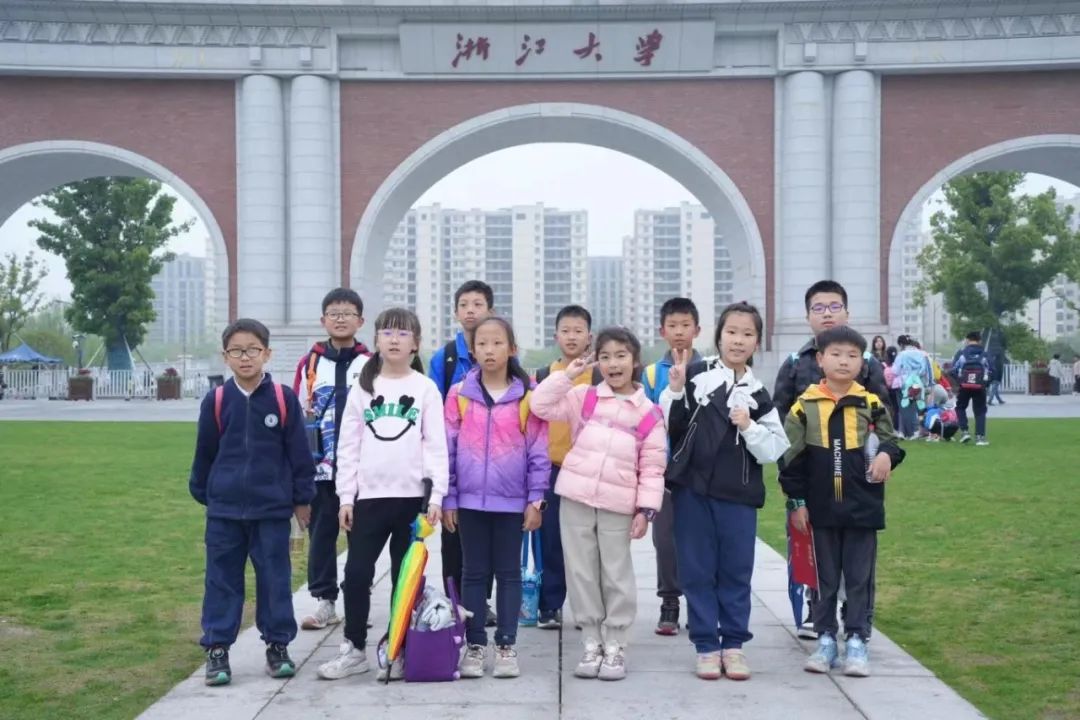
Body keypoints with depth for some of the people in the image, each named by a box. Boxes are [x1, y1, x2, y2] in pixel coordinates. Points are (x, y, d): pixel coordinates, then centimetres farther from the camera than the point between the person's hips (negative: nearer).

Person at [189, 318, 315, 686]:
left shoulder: (283, 398, -4)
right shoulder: (216, 400, 0)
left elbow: (298, 452, 0)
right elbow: (205, 452, 10)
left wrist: (302, 498, 3)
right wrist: (202, 494, 15)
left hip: (272, 508, -1)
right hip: (224, 509, 1)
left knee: (275, 579, 7)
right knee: (222, 580, 5)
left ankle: (278, 645, 19)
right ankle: (217, 649, 12)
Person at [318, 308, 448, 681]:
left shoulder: (425, 389, 3)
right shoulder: (363, 388, 7)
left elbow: (436, 445, -1)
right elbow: (348, 447, 6)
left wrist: (437, 496, -9)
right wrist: (345, 497, 1)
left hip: (412, 496, -1)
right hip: (369, 496, 2)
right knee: (356, 573, 1)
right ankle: (354, 648, 14)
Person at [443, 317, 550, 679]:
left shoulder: (529, 395, -2)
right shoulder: (459, 394, 0)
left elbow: (538, 451, -1)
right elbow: (448, 449, 3)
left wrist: (536, 500, -4)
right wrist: (448, 498, 1)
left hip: (512, 500, -1)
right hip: (470, 499, 1)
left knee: (508, 572, 8)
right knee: (474, 573, 9)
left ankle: (506, 646, 16)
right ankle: (475, 645, 17)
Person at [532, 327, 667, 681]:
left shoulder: (649, 413, 1)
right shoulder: (583, 397, 5)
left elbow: (652, 467, 0)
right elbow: (541, 405, -3)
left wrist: (645, 509, -6)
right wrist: (568, 374, -7)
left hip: (618, 505, -2)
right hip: (576, 499, 2)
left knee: (616, 576, 5)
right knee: (581, 573, 7)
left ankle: (615, 647, 16)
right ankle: (592, 643, 18)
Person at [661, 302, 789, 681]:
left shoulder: (758, 395, 6)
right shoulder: (695, 377, 0)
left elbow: (773, 451, 2)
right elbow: (668, 428, 1)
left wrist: (749, 427, -13)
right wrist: (675, 391, -11)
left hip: (738, 495, 1)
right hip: (692, 489, -1)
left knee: (736, 570, 7)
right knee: (697, 569, 5)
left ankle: (733, 643, 19)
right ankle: (706, 645, 15)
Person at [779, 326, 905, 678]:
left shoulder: (872, 404, 0)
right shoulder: (805, 406, -2)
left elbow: (890, 441, 8)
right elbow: (791, 457, 1)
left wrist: (887, 455, -16)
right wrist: (796, 501, -1)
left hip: (862, 507, 0)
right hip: (821, 508, 0)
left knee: (860, 578, 6)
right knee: (825, 577, 11)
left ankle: (857, 641, 16)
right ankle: (825, 638, 21)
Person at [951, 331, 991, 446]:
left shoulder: (961, 353, 1)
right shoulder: (985, 354, 4)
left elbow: (953, 370, -1)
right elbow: (990, 371, 5)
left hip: (964, 386, 0)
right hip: (980, 387, 0)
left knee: (960, 407, 19)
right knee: (980, 411, 10)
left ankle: (964, 431, 5)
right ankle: (980, 436, 2)